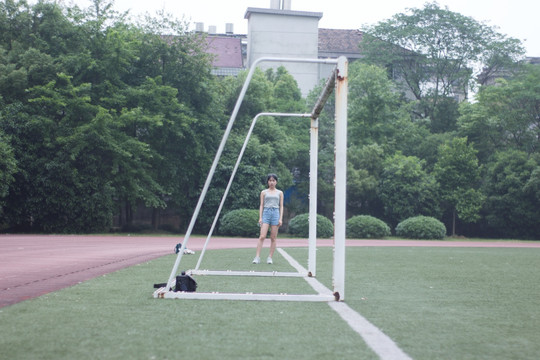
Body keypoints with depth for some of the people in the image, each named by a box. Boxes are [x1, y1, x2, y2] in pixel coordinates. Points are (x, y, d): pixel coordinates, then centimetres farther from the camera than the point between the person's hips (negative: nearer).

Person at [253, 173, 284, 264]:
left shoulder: (279, 193, 12)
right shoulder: (264, 192, 10)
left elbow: (281, 206, 9)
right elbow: (261, 205, 9)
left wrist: (281, 218, -1)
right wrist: (260, 217, -1)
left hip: (275, 213, 1)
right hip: (266, 213, -1)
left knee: (273, 238, 1)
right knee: (262, 236, -11)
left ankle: (270, 257, 6)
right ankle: (257, 257, -12)